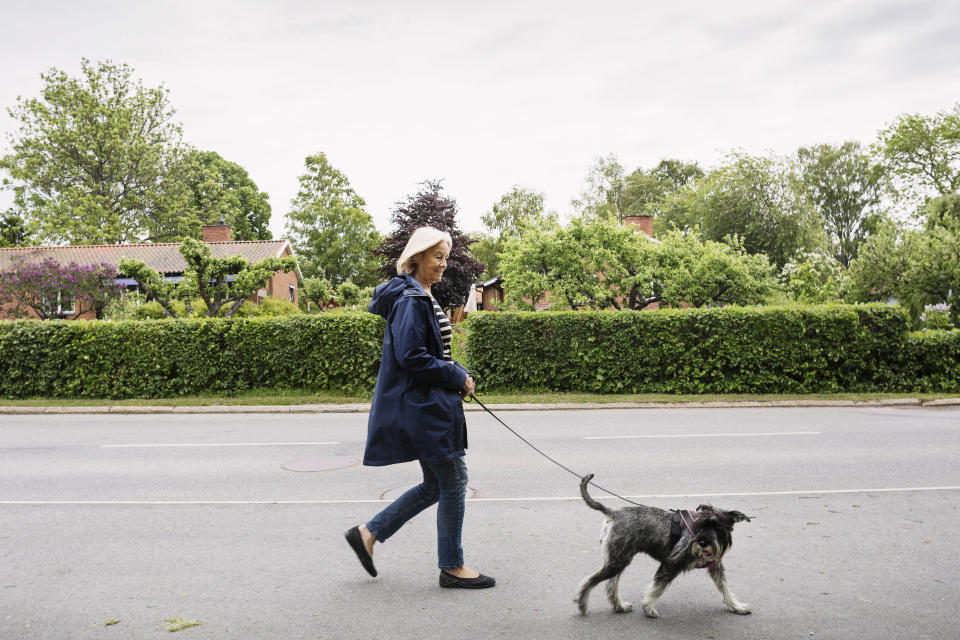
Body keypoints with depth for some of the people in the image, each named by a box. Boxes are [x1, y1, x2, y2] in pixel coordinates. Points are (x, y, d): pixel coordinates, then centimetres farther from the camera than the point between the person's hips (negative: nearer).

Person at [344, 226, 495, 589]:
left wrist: (457, 373, 7)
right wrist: (458, 377, -14)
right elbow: (410, 356, -23)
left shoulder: (421, 297, 16)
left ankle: (368, 533, 22)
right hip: (422, 405, -11)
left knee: (436, 485, 15)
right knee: (453, 482, 0)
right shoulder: (410, 300, -16)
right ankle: (452, 567, 14)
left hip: (428, 405, 11)